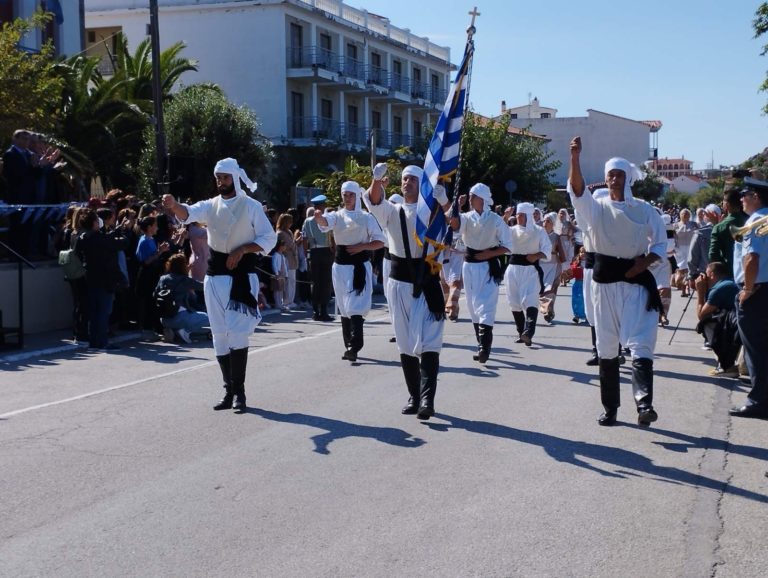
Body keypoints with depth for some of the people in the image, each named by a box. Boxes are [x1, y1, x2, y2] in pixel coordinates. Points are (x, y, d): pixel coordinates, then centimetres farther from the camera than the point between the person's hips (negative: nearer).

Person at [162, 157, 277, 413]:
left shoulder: (251, 206, -1)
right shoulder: (210, 205, 8)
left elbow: (269, 238, -3)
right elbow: (189, 213, -13)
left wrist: (241, 250, -16)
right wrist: (174, 205, -35)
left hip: (242, 273, -4)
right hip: (215, 274, 5)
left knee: (237, 332, -12)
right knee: (220, 334, 6)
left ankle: (239, 391, -6)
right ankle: (229, 390, 14)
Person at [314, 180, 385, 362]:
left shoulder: (366, 217, 2)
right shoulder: (337, 216, 6)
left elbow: (380, 242, 2)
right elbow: (325, 222, -18)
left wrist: (362, 246, -15)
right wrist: (319, 217, -41)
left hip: (360, 266, -3)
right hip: (341, 265, 3)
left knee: (356, 306, -14)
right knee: (344, 307, 8)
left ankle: (354, 346, -19)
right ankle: (349, 345, 18)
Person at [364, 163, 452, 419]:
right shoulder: (391, 211, 7)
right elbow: (374, 201, -12)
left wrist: (443, 199, -37)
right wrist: (377, 179, -34)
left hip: (426, 282, -3)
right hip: (399, 283, 3)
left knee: (429, 340, -12)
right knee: (405, 343, 9)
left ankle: (427, 398, -18)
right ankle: (414, 395, 18)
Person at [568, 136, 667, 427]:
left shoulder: (644, 210, 4)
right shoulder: (597, 208, 3)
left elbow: (660, 244, 8)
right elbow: (577, 190, -16)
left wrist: (640, 266, -10)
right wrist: (575, 157, -31)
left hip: (636, 280, -1)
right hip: (605, 280, 2)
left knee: (640, 343, -14)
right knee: (606, 346, 7)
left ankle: (644, 403, -24)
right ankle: (610, 408, 15)